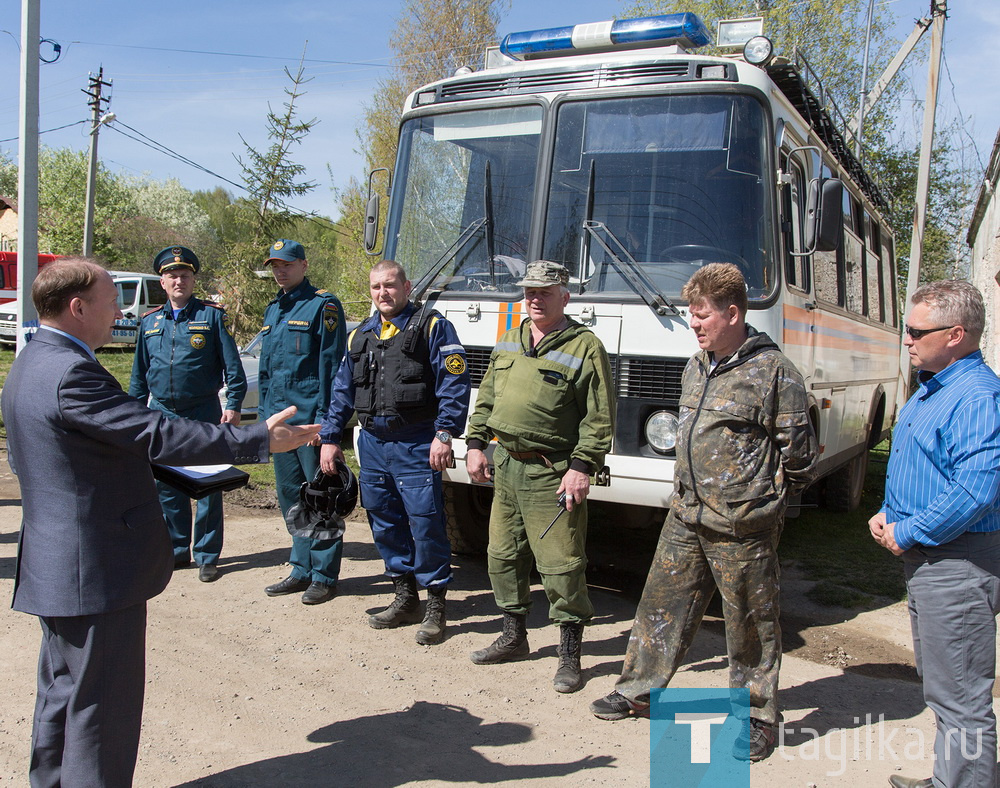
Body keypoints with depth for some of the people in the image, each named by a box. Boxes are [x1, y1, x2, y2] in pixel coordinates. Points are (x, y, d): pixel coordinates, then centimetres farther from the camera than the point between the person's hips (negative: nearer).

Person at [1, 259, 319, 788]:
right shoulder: (71, 373, -23)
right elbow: (156, 435, -26)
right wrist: (258, 440, -22)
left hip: (55, 564, 11)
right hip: (97, 568, -11)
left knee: (64, 691, 23)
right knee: (102, 702, 2)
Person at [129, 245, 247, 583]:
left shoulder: (212, 315, 0)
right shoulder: (149, 322, 12)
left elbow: (232, 365, -3)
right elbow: (139, 374, 17)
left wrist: (233, 404, -12)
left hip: (203, 413, -4)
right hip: (161, 413, 4)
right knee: (166, 486, 10)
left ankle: (207, 555, 10)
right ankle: (177, 550, 23)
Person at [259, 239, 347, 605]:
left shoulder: (323, 305, -6)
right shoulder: (273, 310, 18)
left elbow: (331, 365, -12)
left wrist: (323, 419, -17)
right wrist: (266, 413, 16)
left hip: (311, 418, -8)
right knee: (289, 495, 13)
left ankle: (324, 575, 9)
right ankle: (302, 569, 25)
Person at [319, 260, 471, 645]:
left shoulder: (432, 327, -2)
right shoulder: (360, 335, 17)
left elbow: (455, 383, -10)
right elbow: (343, 391, 21)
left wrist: (444, 433, -19)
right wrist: (330, 437, 15)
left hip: (416, 444, -6)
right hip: (372, 443, 6)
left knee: (425, 524, -5)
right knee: (385, 524, 12)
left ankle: (435, 608, 7)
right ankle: (404, 598, 26)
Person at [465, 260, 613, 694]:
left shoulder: (585, 347, -8)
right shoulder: (509, 342, 13)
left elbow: (599, 419, -11)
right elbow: (486, 398, 19)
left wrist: (582, 466, -18)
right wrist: (475, 443, 11)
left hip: (552, 473, -7)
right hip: (505, 464, 7)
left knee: (561, 566, -2)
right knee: (503, 554, 16)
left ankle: (570, 655, 13)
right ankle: (514, 636, 33)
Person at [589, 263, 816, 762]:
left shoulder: (773, 372, -13)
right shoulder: (697, 366, 10)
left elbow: (799, 454, -8)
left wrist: (760, 498, 1)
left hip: (742, 530, -7)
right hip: (686, 519, 7)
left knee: (751, 626, 7)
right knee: (661, 605, 15)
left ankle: (755, 718, 24)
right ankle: (638, 692, 31)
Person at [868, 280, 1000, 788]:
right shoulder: (930, 388, 12)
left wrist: (906, 534, -19)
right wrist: (887, 514, 8)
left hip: (957, 566, -11)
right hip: (925, 557, 11)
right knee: (940, 684, 23)